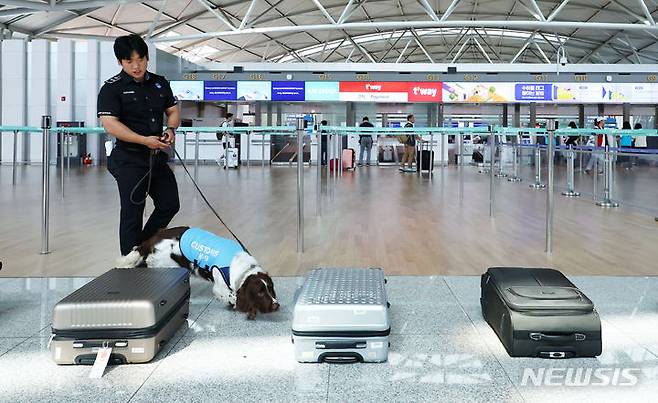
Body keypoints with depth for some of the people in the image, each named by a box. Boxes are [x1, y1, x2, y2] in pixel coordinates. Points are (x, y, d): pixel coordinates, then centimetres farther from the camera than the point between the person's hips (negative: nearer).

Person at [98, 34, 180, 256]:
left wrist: (171, 129, -6)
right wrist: (144, 140, -26)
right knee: (132, 211, -2)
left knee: (170, 204, 11)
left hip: (157, 157, 6)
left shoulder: (160, 83, 9)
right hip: (129, 159, -6)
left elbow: (173, 110, 18)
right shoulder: (112, 88, -9)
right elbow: (110, 124, -19)